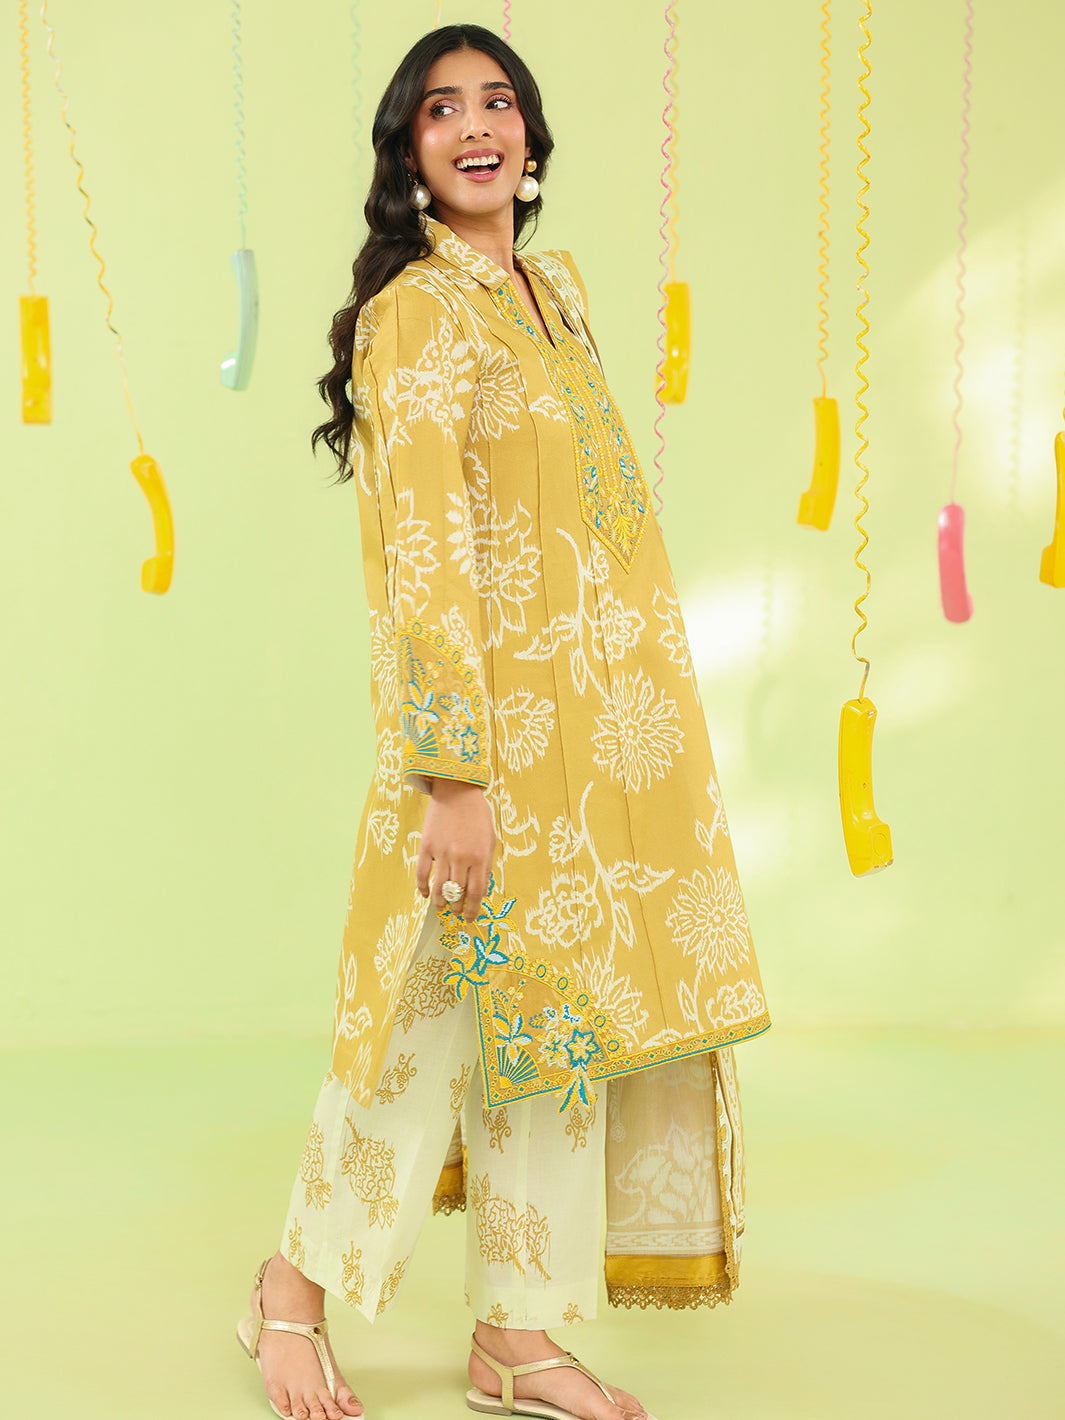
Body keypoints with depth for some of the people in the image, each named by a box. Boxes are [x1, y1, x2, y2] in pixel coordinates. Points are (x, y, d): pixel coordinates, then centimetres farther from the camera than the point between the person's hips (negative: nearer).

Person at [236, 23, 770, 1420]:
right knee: (444, 1015, 0)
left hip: (609, 718, 8)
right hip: (499, 723, -8)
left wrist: (650, 707, 18)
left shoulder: (556, 284, 14)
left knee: (557, 1008, 10)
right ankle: (297, 1289, 21)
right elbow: (421, 551, -17)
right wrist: (456, 774, -22)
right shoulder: (416, 311, -10)